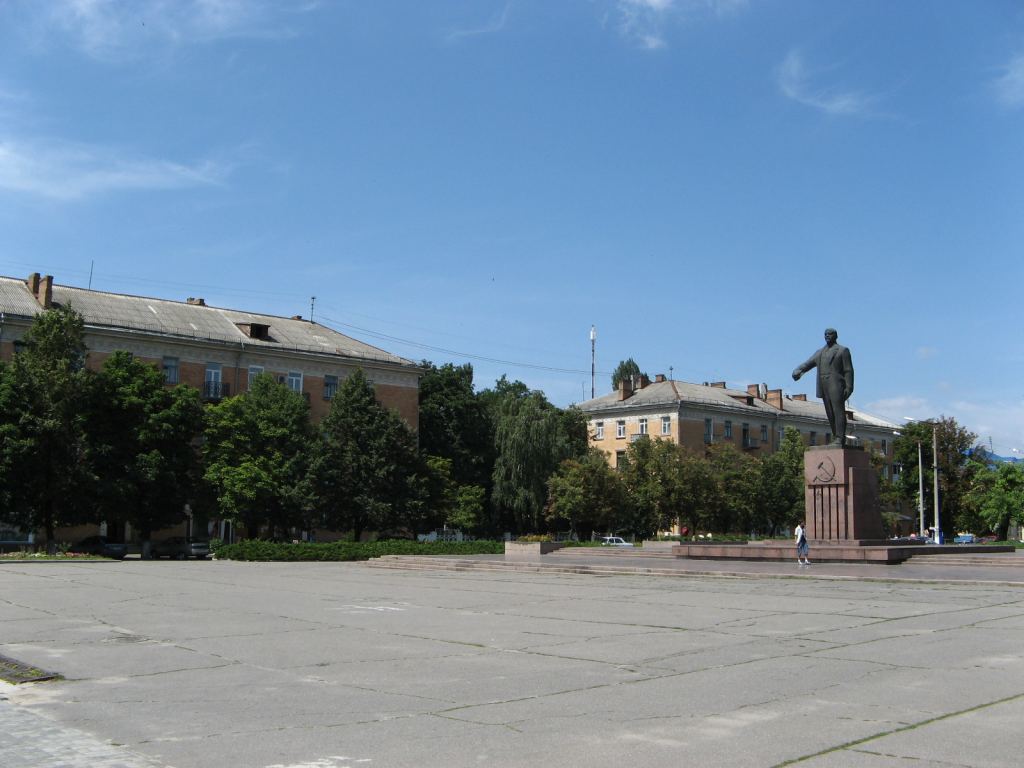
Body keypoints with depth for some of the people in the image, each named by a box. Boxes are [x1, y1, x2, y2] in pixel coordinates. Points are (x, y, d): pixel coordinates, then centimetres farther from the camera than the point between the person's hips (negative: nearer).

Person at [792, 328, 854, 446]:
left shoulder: (843, 350, 3)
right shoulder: (820, 353, 19)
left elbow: (848, 371, -2)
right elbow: (807, 364, 8)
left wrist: (849, 387, -12)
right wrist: (797, 371, -12)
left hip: (837, 386, -6)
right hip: (824, 387, 6)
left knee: (838, 412, -11)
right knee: (830, 414, 4)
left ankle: (840, 439, -14)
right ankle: (836, 438, 7)